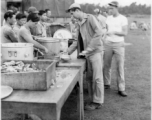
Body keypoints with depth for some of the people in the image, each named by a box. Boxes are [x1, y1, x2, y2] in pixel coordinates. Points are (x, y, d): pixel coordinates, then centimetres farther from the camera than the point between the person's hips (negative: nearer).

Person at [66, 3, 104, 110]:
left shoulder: (90, 18, -8)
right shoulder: (81, 23, 16)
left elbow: (99, 33, -18)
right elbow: (79, 41, 21)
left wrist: (87, 49, -19)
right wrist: (68, 51, 13)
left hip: (95, 52, -8)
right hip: (88, 54, 8)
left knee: (97, 78, -1)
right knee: (90, 78, 11)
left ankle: (98, 102, 9)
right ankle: (94, 99, 22)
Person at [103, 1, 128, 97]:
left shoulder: (123, 19, -5)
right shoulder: (108, 18, 9)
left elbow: (125, 33, -11)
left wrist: (114, 32, -22)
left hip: (119, 44, -4)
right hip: (108, 43, 4)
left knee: (120, 66, -3)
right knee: (106, 65, 6)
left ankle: (121, 89, 2)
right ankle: (107, 84, 21)